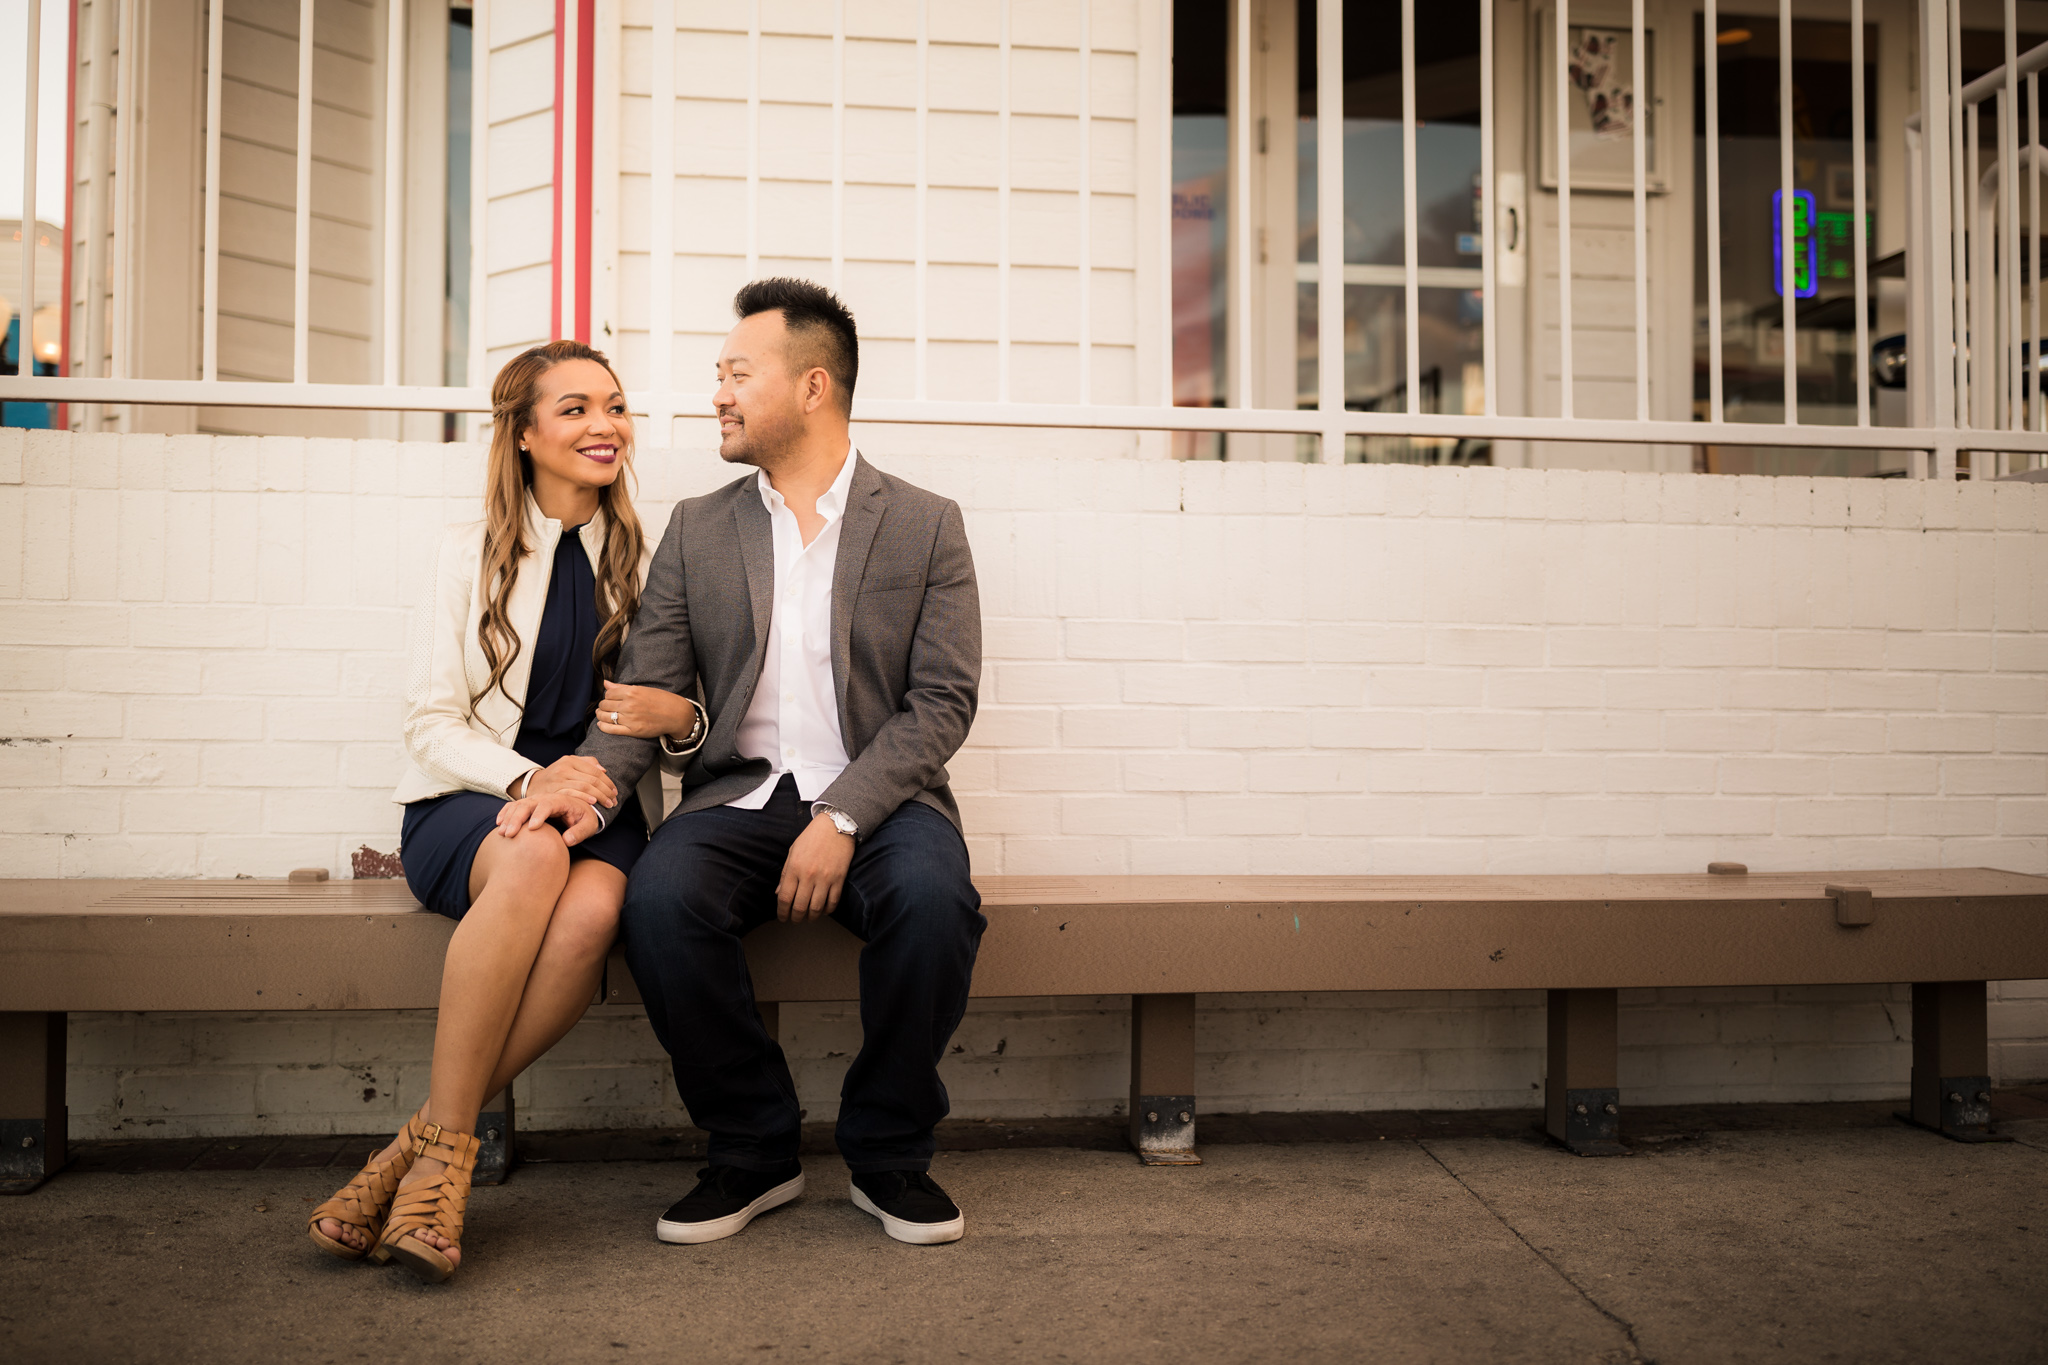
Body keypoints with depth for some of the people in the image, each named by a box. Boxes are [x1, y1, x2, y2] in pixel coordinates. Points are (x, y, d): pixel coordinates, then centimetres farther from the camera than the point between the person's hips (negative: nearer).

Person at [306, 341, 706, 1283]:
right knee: (537, 856, -37)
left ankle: (429, 1147, -24)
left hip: (602, 811, 1)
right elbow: (431, 725, 2)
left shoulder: (645, 563, 15)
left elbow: (686, 721, 15)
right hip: (469, 809, -1)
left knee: (594, 906, -35)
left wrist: (681, 719, -11)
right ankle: (447, 1144, -28)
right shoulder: (469, 554, 10)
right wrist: (531, 780, -17)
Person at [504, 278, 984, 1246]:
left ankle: (889, 1156, -8)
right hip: (740, 797, 2)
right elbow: (648, 690, 6)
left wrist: (842, 816, -18)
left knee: (934, 899, -34)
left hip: (880, 800, -2)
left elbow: (942, 702, -4)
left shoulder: (926, 526, 5)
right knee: (658, 899, -30)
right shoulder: (697, 530, 13)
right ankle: (753, 1154, -7)